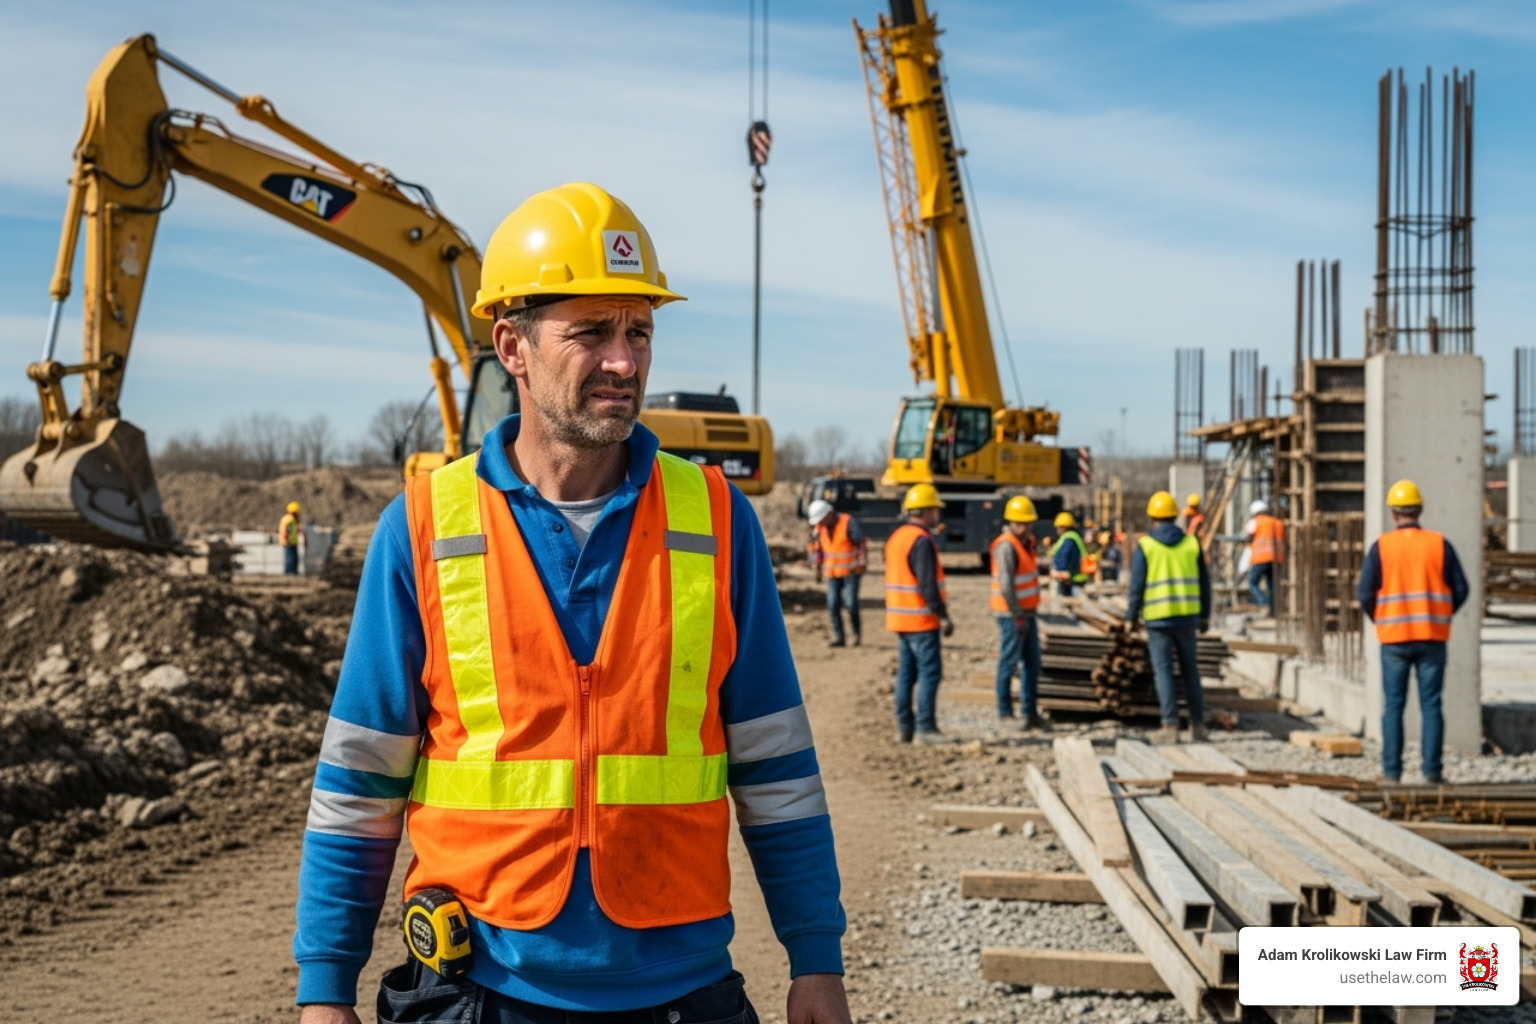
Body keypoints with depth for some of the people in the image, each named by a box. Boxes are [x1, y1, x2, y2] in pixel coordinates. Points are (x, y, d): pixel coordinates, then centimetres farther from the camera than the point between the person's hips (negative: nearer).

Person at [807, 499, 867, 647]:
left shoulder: (848, 522, -15)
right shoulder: (819, 528, 0)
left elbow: (861, 543, -9)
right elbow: (816, 547, 13)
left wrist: (861, 564, -11)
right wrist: (818, 568, 10)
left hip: (851, 571, -5)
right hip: (832, 573, 5)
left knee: (851, 603, -12)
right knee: (833, 605, -2)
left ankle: (856, 631, 11)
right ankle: (838, 637, 4)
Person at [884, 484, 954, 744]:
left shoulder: (895, 537, 13)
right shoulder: (922, 541, -16)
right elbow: (928, 584, -21)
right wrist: (943, 616, -17)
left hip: (900, 617, 9)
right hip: (922, 619, -9)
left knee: (906, 672, 11)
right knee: (930, 672, -5)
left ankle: (904, 727, 12)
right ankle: (925, 728, -6)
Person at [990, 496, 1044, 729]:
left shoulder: (1027, 542, 12)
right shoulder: (1006, 546, -17)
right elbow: (1006, 585, -22)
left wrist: (1026, 613, 18)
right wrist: (1018, 615, -21)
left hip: (1027, 612, 9)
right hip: (1012, 614, -9)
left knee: (1032, 663, 12)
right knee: (1009, 663, -3)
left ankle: (1029, 711, 19)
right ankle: (1005, 713, 3)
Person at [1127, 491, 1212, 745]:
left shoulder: (1145, 546, -4)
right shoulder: (1192, 543, 5)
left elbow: (1137, 586, -6)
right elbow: (1204, 582, 8)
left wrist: (1130, 618, 3)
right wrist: (1205, 616, 16)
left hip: (1158, 618, -3)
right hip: (1188, 615, 3)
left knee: (1163, 671, 0)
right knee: (1190, 670, 12)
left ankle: (1170, 726, -4)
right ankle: (1197, 724, 14)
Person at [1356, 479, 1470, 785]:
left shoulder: (1381, 546, -4)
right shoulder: (1440, 544, 0)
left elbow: (1365, 593, -6)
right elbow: (1461, 590, 0)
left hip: (1394, 637, 0)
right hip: (1432, 637, 1)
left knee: (1393, 705, 6)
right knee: (1431, 704, 5)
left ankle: (1392, 770, 5)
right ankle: (1432, 769, 3)